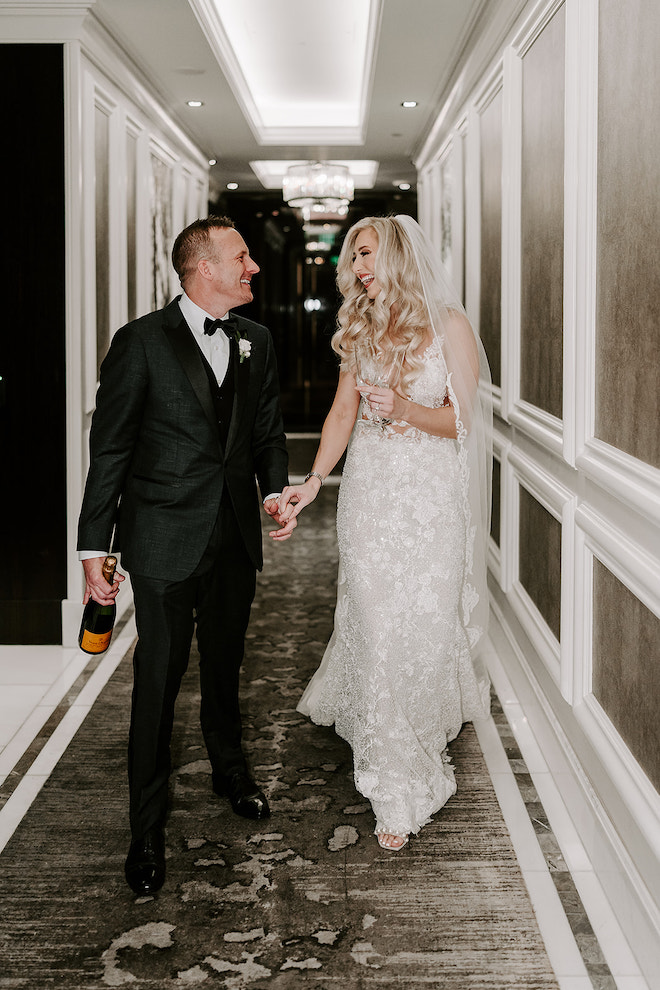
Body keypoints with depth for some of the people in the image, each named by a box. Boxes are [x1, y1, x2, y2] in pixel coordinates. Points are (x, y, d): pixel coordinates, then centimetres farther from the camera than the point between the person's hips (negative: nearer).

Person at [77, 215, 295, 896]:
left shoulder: (255, 342, 7)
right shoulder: (141, 342, -10)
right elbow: (109, 450, -9)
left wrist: (277, 493, -5)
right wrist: (93, 550, -11)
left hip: (235, 538, 5)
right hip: (165, 540, -5)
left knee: (224, 667, 22)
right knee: (157, 683, 1)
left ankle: (229, 769, 45)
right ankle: (147, 830, 14)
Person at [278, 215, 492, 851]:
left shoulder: (449, 326, -3)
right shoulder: (360, 328, 10)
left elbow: (461, 420, -5)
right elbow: (343, 411, 10)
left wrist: (405, 409, -23)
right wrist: (313, 481, -1)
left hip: (429, 494, -3)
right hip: (368, 489, 3)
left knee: (424, 621, -1)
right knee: (374, 620, 0)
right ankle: (398, 787, 12)